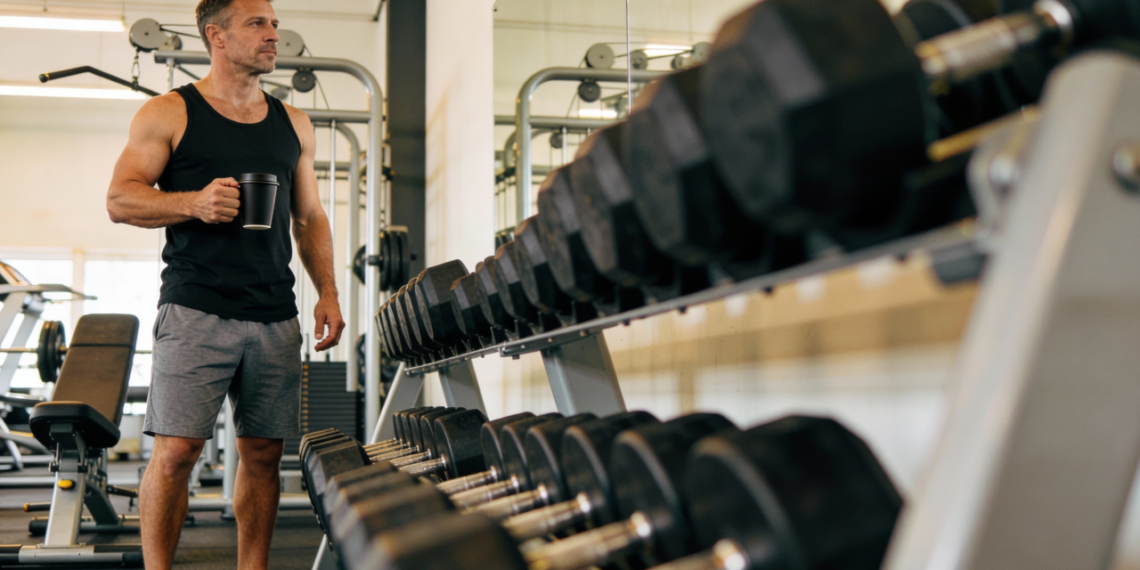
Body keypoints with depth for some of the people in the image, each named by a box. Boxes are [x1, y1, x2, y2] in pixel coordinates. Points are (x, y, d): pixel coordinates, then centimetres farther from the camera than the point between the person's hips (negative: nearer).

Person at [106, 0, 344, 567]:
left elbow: (310, 217, 19)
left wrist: (328, 293, 8)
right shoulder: (168, 114, 4)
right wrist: (193, 203, -17)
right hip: (196, 311, -4)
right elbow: (120, 199, -1)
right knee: (176, 451, -8)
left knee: (263, 454, 7)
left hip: (275, 317, 4)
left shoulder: (293, 125, 17)